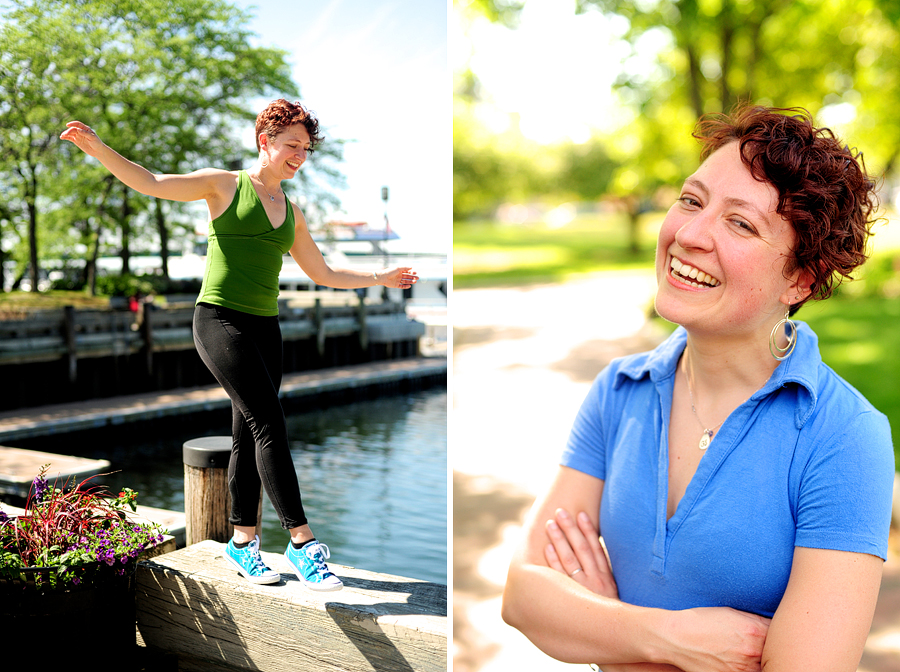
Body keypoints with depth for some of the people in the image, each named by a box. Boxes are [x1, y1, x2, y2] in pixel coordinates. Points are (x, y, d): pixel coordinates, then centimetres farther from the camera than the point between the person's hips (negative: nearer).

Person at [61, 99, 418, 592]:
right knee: (270, 423, -16)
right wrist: (95, 146, -17)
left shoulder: (292, 213, 18)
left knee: (249, 437, 7)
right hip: (220, 319, -6)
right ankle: (301, 541, -14)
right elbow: (150, 183, -5)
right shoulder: (225, 185, 3)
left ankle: (243, 541, 18)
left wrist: (381, 278, 21)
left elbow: (324, 275, 24)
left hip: (264, 327, 6)